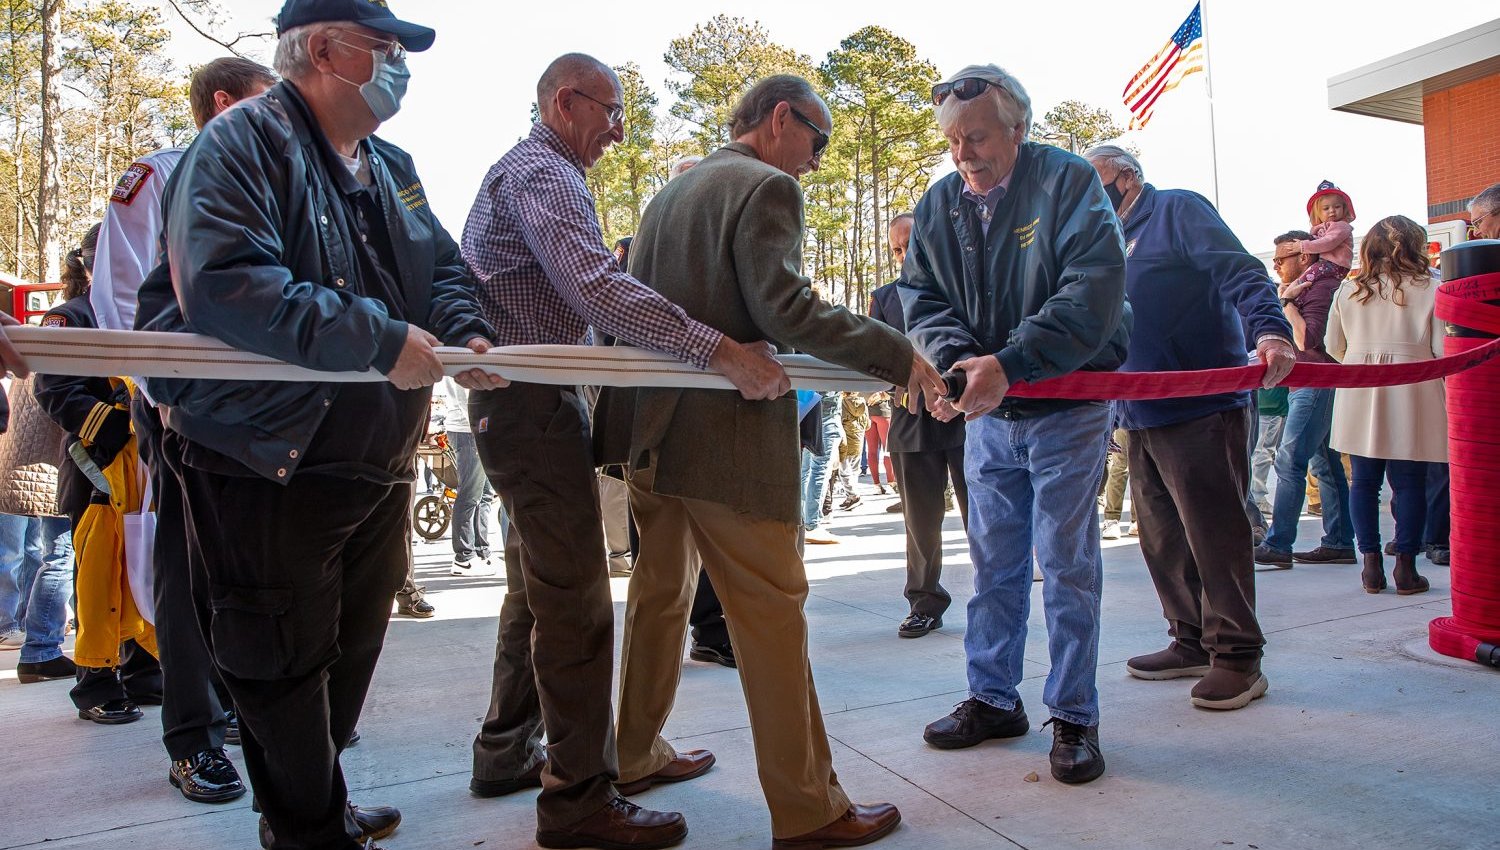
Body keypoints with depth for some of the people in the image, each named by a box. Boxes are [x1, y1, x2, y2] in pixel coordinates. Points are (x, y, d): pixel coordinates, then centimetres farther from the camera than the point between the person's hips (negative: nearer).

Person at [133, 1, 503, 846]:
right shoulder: (244, 143, -13)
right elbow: (221, 284, -28)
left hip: (378, 459, 9)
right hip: (267, 463, -8)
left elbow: (442, 266, 17)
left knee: (352, 645, 21)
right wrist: (382, 341, -29)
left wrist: (466, 331, -7)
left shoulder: (391, 166, 13)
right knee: (288, 659, 5)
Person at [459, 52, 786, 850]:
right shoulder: (543, 175, -13)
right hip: (536, 403, -11)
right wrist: (719, 350, -36)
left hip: (514, 401, 11)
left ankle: (505, 752, 31)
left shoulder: (517, 171, 21)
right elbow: (594, 287, -30)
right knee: (576, 604, -7)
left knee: (537, 588, 19)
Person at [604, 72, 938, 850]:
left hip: (651, 429, 9)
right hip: (728, 436, -9)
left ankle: (634, 756, 33)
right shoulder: (766, 186, -8)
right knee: (771, 609, -3)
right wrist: (895, 355, -16)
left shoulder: (668, 193, 19)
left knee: (659, 592, 19)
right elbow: (783, 305, -20)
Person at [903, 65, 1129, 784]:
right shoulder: (938, 206, 4)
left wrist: (1007, 363, -32)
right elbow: (923, 301, -2)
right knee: (993, 564, 11)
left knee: (1067, 567, 2)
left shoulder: (1067, 181, -11)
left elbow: (1095, 289, -23)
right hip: (988, 415, 5)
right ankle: (993, 699, 25)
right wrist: (956, 358, -23)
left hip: (1067, 410, -4)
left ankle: (1073, 716, 15)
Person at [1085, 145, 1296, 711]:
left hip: (1202, 410, -8)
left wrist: (1269, 330, -32)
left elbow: (1240, 272, -15)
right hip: (1141, 416, 8)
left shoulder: (1178, 210, -1)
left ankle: (1238, 657, 4)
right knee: (1162, 537, 10)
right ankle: (1192, 642, 22)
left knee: (1215, 534, -5)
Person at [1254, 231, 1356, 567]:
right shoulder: (1305, 289, 20)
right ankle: (1339, 543, 16)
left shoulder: (1321, 288, -11)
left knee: (1289, 461, -14)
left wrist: (1287, 301, -13)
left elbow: (1307, 339, -22)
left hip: (1316, 384, -11)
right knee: (1324, 464, 11)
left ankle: (1277, 545, -14)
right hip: (1309, 385, 11)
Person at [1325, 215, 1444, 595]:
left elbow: (1334, 346, 12)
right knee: (1410, 482, 3)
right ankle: (1405, 567, 5)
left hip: (1358, 394, 2)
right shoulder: (1430, 289, -3)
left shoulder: (1348, 290, 6)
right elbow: (1443, 349, -5)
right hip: (1411, 394, -2)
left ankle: (1371, 563, 8)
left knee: (1364, 480, 8)